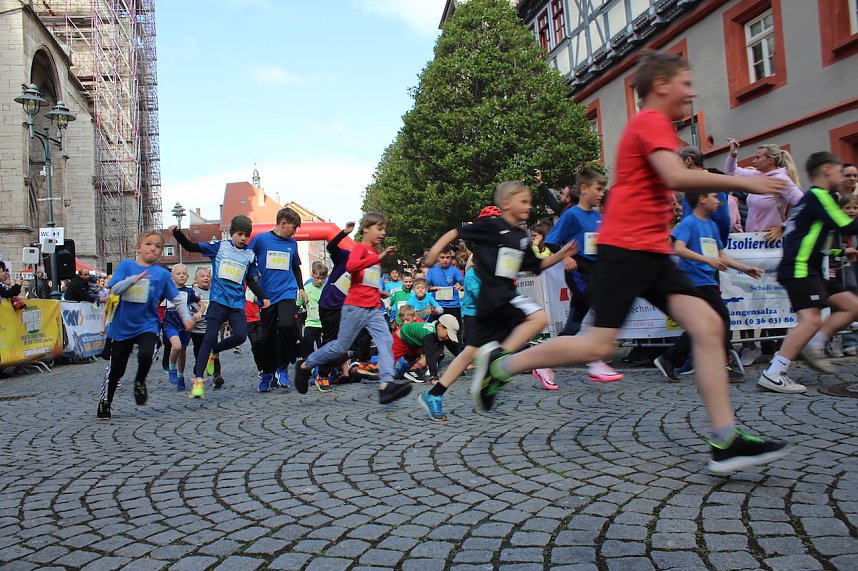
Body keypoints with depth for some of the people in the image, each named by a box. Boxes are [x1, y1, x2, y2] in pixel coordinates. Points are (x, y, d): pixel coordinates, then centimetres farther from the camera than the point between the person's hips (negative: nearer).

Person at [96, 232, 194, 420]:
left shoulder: (162, 273, 0)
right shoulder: (126, 265, 0)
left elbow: (177, 299, 3)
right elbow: (115, 289, -10)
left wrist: (186, 318, -8)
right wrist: (134, 279, -24)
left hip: (147, 324, -1)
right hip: (123, 325, 1)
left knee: (146, 354, -28)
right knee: (116, 369, 9)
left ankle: (140, 382, 4)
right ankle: (104, 402, 31)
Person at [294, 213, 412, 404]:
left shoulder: (375, 252, 19)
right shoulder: (360, 247, -5)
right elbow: (350, 266, -27)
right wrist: (379, 257, -29)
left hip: (374, 308, 7)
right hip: (356, 306, -7)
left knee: (386, 341, -11)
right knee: (341, 346, 1)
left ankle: (386, 385, -20)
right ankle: (304, 366, 21)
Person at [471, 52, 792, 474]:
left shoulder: (652, 124, 23)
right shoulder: (651, 121, -7)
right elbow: (676, 177, -23)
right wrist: (742, 182, -15)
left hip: (652, 251, 10)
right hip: (626, 246, -10)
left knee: (708, 325, -3)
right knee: (599, 345, -11)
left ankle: (725, 442, -3)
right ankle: (501, 364, 6)